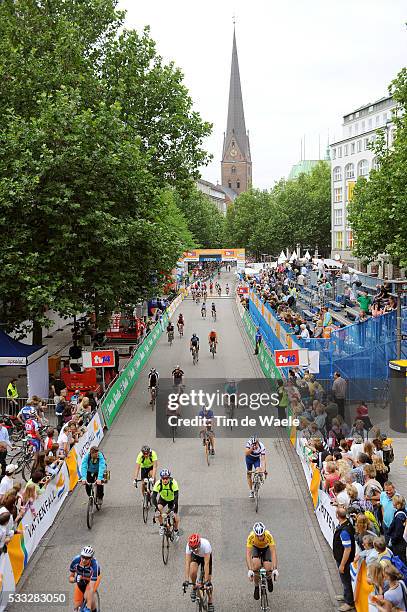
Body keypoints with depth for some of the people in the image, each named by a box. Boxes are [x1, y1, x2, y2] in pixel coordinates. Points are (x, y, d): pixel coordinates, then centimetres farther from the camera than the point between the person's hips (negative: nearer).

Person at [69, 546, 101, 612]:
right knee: (77, 605, -5)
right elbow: (70, 578, -19)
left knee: (87, 596, -30)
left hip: (93, 579, -3)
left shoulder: (94, 565, -40)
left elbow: (91, 588, -42)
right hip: (80, 580, 3)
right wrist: (74, 579, -43)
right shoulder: (75, 561, -32)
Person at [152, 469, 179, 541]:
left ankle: (176, 531, 19)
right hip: (163, 499, 1)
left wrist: (175, 507, -47)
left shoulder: (173, 483, -34)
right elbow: (154, 496, -32)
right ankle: (161, 526, -4)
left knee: (175, 517, -11)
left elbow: (176, 496, -37)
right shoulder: (158, 483, -31)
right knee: (158, 509, -27)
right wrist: (156, 507, -44)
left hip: (172, 499, -1)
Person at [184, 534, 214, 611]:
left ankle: (210, 603, 15)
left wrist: (207, 580, -40)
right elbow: (187, 562, -33)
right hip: (195, 556, 1)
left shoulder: (205, 544, -41)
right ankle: (194, 588, 2)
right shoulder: (189, 545, -35)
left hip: (206, 556, -1)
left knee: (208, 581, -4)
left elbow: (206, 563, -39)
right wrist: (186, 580, -38)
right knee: (193, 572, -28)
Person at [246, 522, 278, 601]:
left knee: (268, 570, -18)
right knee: (256, 566, -27)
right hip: (256, 548, 0)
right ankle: (256, 587, -3)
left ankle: (269, 579, 19)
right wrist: (249, 570, -48)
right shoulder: (251, 537, -37)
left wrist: (275, 569, -47)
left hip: (266, 548, 0)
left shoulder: (269, 536, -38)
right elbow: (248, 554, -38)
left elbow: (273, 553, -38)